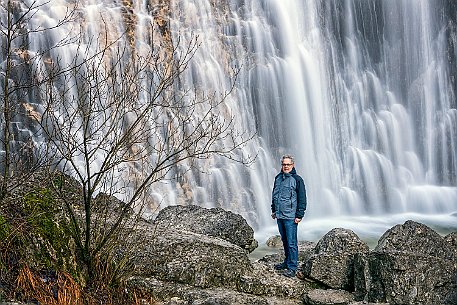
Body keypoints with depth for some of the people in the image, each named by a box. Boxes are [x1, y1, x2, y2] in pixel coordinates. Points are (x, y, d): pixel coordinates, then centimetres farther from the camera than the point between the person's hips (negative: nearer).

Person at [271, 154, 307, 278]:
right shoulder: (278, 178, 11)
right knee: (285, 241, 16)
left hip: (290, 217, -6)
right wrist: (274, 210, 22)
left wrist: (299, 215, -11)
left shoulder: (297, 179, -8)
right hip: (279, 216, 6)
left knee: (291, 243, -6)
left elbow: (302, 199, -7)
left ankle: (292, 268, -1)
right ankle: (287, 262, 29)